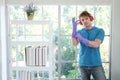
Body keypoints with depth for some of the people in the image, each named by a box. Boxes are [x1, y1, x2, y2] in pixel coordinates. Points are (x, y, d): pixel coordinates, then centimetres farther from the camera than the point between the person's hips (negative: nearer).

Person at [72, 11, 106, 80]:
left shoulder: (100, 31, 2)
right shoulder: (79, 32, 8)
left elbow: (96, 44, -13)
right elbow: (74, 44, -10)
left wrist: (81, 39, -17)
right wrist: (74, 27, -16)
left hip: (96, 64, -2)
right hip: (83, 64, 2)